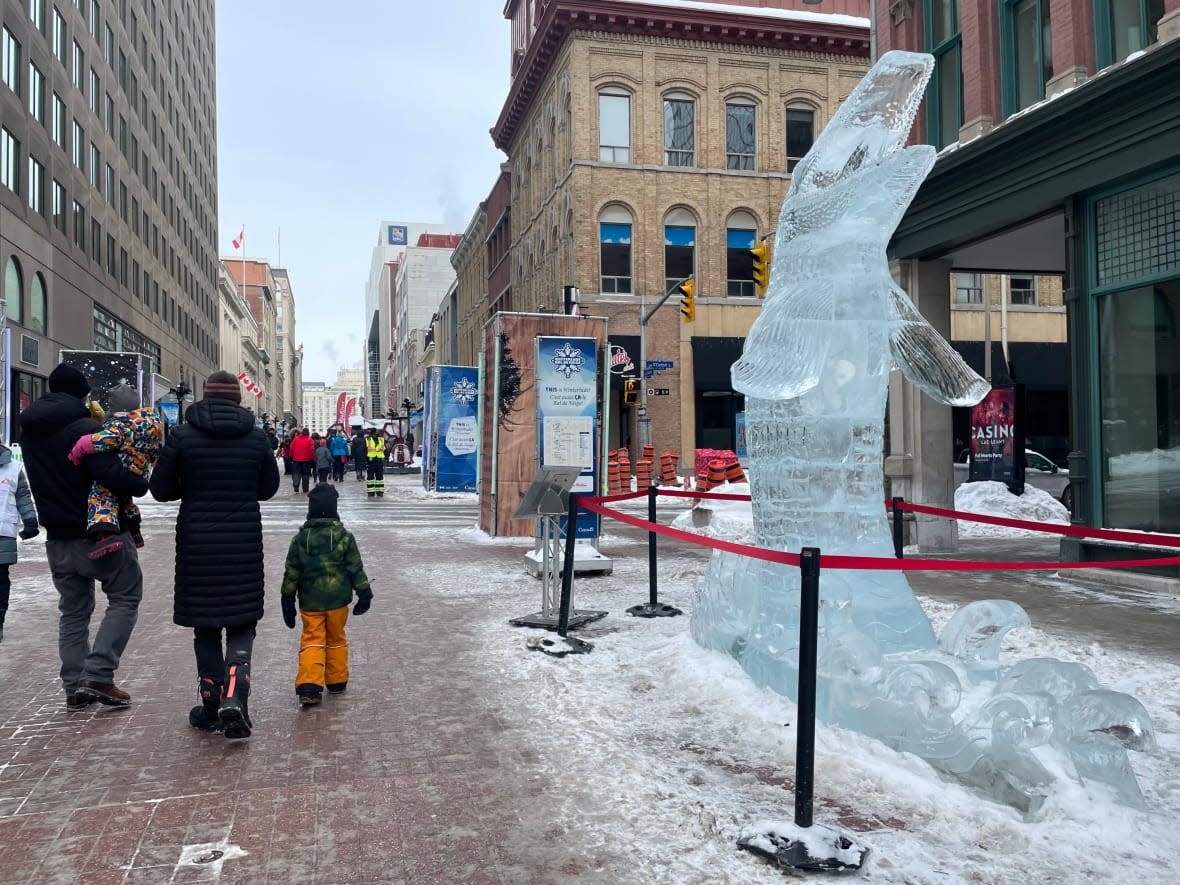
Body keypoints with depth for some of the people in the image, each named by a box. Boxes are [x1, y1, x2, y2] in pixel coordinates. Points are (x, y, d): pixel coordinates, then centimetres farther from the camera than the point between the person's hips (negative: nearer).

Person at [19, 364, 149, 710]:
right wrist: (141, 484, -11)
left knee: (73, 611, 16)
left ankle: (75, 687, 18)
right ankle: (98, 675, -4)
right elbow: (112, 475, -28)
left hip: (58, 538, 7)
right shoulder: (84, 428, -18)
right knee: (125, 598, 6)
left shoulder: (29, 429, 7)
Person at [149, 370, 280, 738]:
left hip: (197, 543, 0)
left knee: (205, 626, 12)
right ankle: (234, 696, -11)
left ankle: (211, 707, 19)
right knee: (242, 623, 8)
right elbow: (268, 488, 9)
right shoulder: (257, 437, 0)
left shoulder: (182, 435, -5)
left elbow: (161, 489, 0)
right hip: (244, 544, 0)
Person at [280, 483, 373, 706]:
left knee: (311, 640, 5)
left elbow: (291, 573, 1)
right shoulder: (344, 536, -7)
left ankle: (308, 685, -10)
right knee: (336, 639, 16)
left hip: (309, 602, 0)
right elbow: (356, 568, -5)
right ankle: (337, 681, 26)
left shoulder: (300, 538, -4)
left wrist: (288, 602, 9)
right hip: (337, 600, 0)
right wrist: (364, 594, 4)